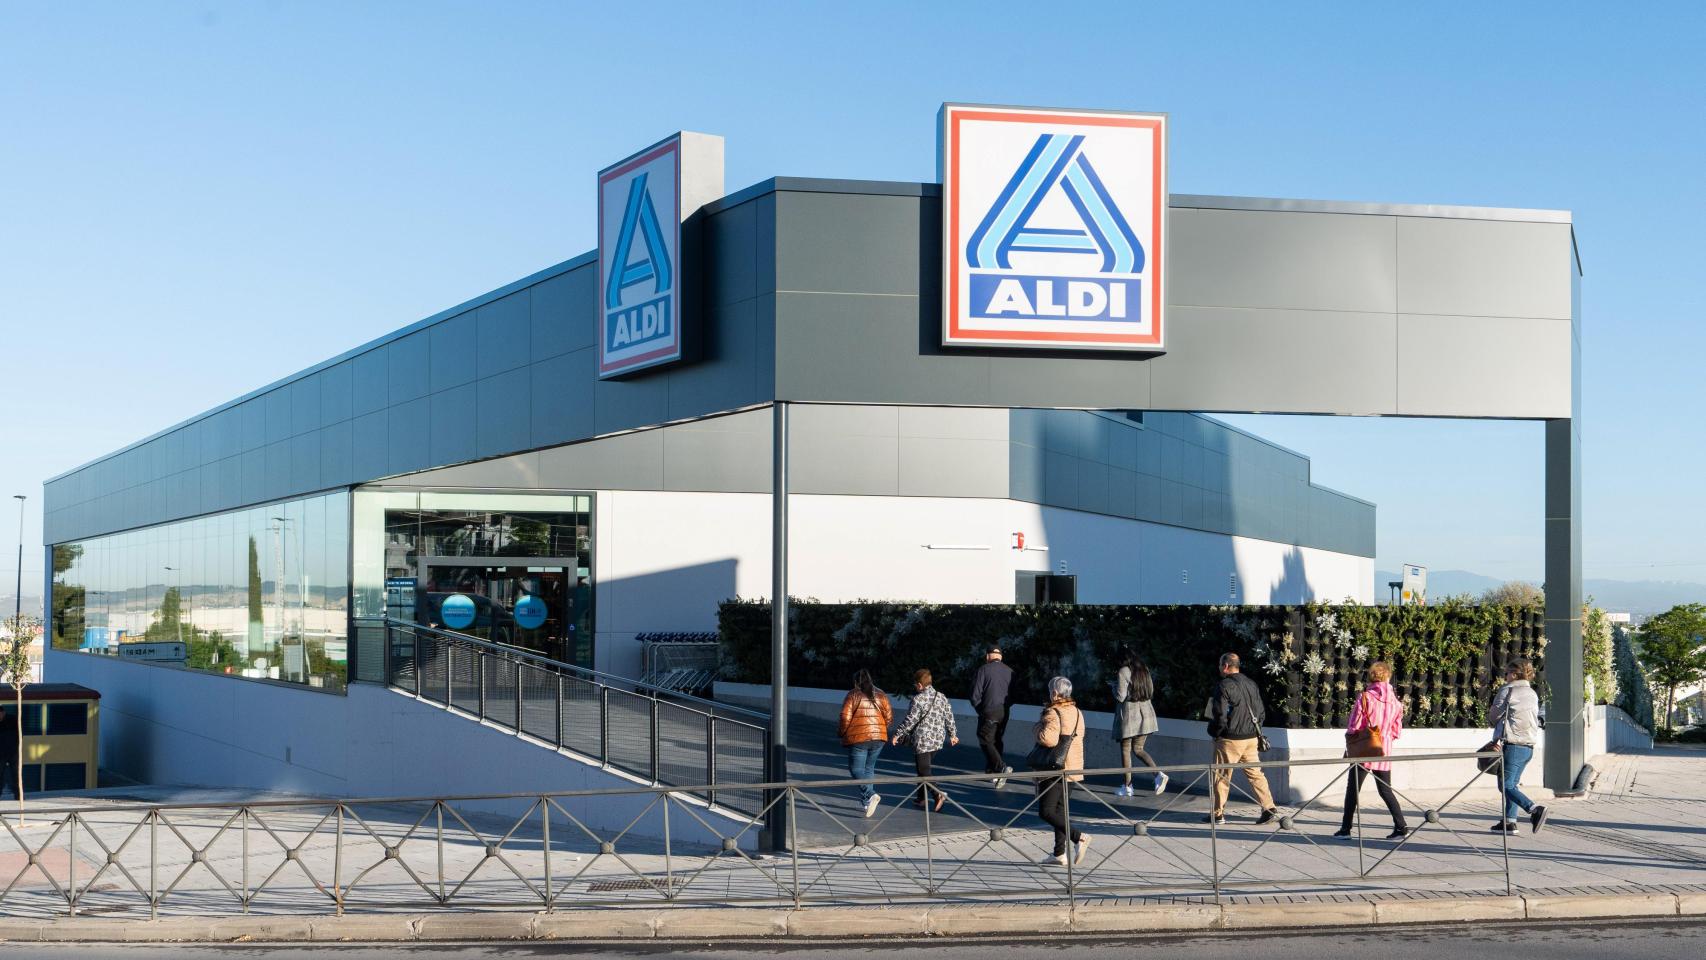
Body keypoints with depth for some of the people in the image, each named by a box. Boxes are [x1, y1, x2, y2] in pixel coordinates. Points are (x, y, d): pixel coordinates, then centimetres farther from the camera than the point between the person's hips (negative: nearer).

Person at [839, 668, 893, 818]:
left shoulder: (853, 695, -5)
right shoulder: (881, 695, 8)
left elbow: (845, 716, -11)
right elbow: (889, 715, 4)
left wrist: (843, 733, 4)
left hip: (858, 738, -5)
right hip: (878, 738, 5)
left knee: (856, 769, -1)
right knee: (869, 768, 18)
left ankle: (870, 795, -23)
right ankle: (866, 801, 18)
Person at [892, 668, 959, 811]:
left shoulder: (918, 699, -14)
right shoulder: (942, 697, 7)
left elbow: (910, 720, -13)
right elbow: (949, 718, 13)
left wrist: (898, 734, -2)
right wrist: (952, 734, 26)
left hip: (922, 741, -8)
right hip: (938, 740, 8)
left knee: (924, 771, -5)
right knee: (924, 768, 20)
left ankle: (938, 794, -22)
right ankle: (921, 798, 25)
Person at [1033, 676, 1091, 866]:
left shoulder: (1053, 713, -17)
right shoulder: (1077, 712, 10)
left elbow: (1049, 739, -31)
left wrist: (1039, 727, -11)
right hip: (1072, 769, 9)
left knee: (1046, 812, -7)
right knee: (1060, 809, 15)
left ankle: (1078, 837, -21)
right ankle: (1059, 854, 15)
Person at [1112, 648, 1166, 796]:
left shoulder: (1123, 672, -12)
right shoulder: (1144, 670, 9)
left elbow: (1120, 696, -15)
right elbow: (1151, 691, 15)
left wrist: (1114, 686, 4)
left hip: (1129, 714, -6)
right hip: (1146, 713, 6)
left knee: (1125, 750, 6)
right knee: (1138, 749, 13)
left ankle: (1127, 787, 8)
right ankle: (1159, 774, -8)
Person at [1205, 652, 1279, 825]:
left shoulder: (1224, 686, -13)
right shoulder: (1251, 684, 9)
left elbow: (1220, 715, -16)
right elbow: (1262, 712, 13)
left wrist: (1214, 733, 0)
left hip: (1230, 739, -6)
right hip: (1252, 738, 6)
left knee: (1221, 777, 4)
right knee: (1255, 773, 9)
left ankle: (1218, 814, 9)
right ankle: (1269, 808, 2)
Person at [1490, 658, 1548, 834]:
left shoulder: (1507, 690, -6)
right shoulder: (1533, 694, 17)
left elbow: (1495, 714, -5)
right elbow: (1535, 719, 19)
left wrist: (1490, 711, 15)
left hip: (1512, 743, -8)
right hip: (1529, 746, 8)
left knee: (1506, 785, -7)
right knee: (1513, 784, 14)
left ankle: (1534, 809, -24)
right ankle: (1509, 821, 11)